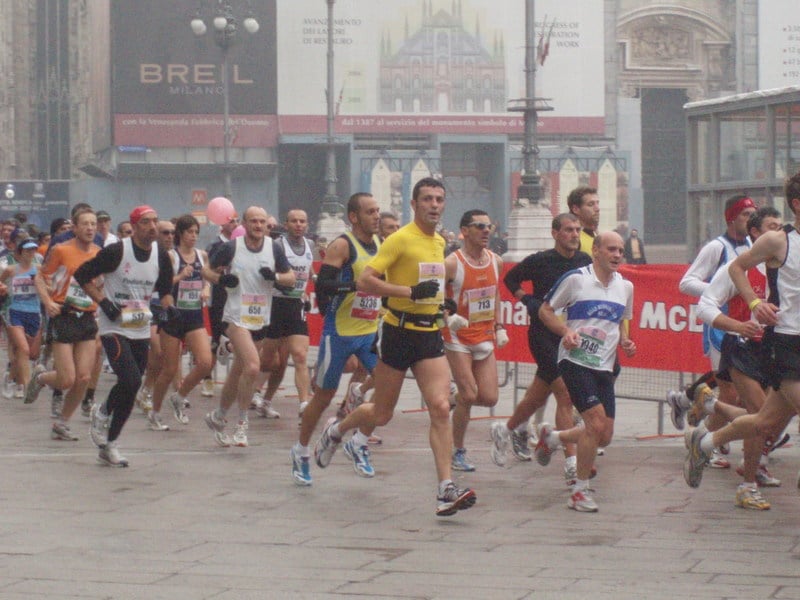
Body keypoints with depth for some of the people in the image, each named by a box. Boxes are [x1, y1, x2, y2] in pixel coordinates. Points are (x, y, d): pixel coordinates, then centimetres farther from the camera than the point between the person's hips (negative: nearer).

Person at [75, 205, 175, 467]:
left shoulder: (161, 257, 2)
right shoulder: (116, 251, -14)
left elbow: (165, 288, 17)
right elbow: (82, 275, -6)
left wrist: (168, 305, -3)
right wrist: (103, 301, -14)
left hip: (141, 330, 5)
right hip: (114, 327, -5)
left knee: (130, 391, 8)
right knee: (131, 381, -21)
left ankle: (109, 445, 24)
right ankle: (103, 412, 6)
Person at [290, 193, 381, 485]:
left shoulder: (378, 244, 8)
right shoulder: (342, 246, -14)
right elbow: (322, 286, -24)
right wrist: (355, 284, -34)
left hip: (370, 331, 6)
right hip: (340, 332, -6)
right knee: (323, 396, 4)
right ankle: (301, 451, 23)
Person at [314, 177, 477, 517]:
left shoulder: (440, 242, 11)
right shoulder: (400, 240, -13)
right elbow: (364, 281, -20)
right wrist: (411, 293, -24)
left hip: (430, 334, 5)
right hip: (399, 333, -5)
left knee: (441, 408, -11)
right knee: (382, 414, 8)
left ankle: (446, 491, -14)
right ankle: (336, 431, 41)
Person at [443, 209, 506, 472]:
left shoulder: (496, 261, 4)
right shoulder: (452, 263, -15)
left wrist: (499, 327, 13)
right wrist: (449, 317, -27)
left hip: (485, 338, 6)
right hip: (458, 338, -6)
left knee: (489, 398, -2)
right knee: (469, 395, -10)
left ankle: (456, 400, 30)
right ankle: (458, 452, 6)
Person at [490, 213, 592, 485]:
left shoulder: (585, 261, 2)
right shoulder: (540, 261, -9)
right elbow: (510, 278, 8)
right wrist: (527, 300, -3)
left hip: (570, 335, 6)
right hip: (543, 335, -6)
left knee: (539, 396, 18)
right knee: (565, 395, -14)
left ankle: (507, 430, 44)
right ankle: (571, 464, -13)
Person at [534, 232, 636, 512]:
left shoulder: (625, 287, 11)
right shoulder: (575, 279, -6)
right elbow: (545, 310, 2)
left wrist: (625, 342, 4)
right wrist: (566, 332, -16)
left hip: (604, 367, 6)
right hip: (575, 361, -6)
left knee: (604, 436, 4)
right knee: (597, 423, -18)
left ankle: (551, 437, 32)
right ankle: (580, 490, -4)